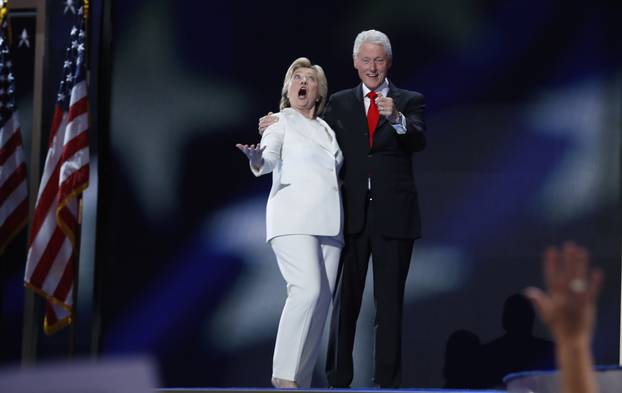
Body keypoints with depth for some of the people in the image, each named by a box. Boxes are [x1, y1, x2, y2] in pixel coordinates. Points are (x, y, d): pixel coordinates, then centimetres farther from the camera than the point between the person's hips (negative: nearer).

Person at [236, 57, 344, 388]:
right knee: (308, 289, -24)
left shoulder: (327, 131, 23)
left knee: (321, 300, -3)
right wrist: (256, 159, -36)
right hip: (293, 218, -6)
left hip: (328, 223, 6)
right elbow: (269, 158, -14)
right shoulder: (282, 122, 6)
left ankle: (301, 380, -1)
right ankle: (285, 374, -21)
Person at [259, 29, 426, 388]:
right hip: (353, 213, 2)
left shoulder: (410, 102, 4)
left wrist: (396, 118, -32)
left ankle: (388, 381, 6)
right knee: (346, 300, 5)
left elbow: (419, 141, -12)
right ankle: (338, 380, 9)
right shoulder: (339, 103, 11)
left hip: (394, 214, -1)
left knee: (390, 302, 4)